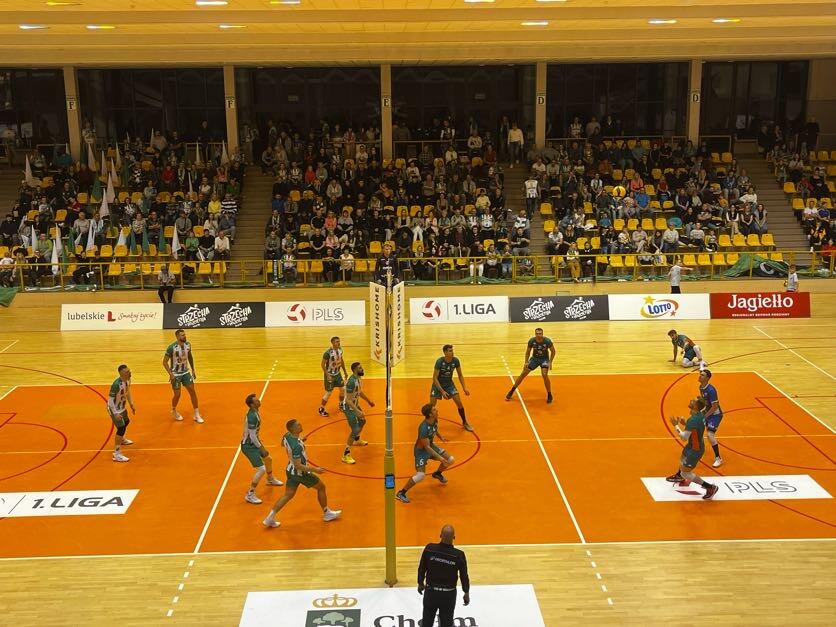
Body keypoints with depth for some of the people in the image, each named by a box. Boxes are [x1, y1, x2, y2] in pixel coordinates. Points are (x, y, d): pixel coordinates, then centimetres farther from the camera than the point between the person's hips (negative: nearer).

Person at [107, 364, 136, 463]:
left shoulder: (128, 380, -8)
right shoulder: (116, 384, -34)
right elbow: (110, 399, -28)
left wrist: (131, 404, 10)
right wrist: (115, 414, -31)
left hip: (122, 407, 9)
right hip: (114, 409, -9)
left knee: (126, 422, 29)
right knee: (121, 428, -13)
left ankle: (121, 439, 59)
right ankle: (116, 454, -8)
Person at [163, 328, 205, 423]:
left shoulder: (188, 345, -5)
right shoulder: (172, 347, -22)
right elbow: (165, 362, -16)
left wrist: (193, 369, 12)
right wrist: (170, 374, -24)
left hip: (186, 372, 5)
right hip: (175, 374, -5)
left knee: (192, 391, -1)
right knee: (177, 395, 1)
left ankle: (197, 415, 6)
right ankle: (174, 411, 32)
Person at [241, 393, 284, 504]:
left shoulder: (254, 412, 2)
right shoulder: (252, 416, -29)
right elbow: (252, 436, -25)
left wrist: (260, 444, 19)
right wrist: (262, 449, -15)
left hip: (253, 442, 10)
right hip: (248, 446, -10)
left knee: (268, 459, 29)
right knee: (261, 469, -13)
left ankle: (270, 479, 57)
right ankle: (250, 495, -2)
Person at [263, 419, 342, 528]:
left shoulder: (287, 436, -10)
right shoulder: (296, 446, -35)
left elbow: (283, 444, 15)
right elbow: (298, 465, -31)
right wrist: (314, 470, -28)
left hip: (291, 470, 7)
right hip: (300, 473, -7)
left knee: (288, 495, 18)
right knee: (321, 487, 14)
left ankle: (270, 518, 16)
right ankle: (327, 513, 29)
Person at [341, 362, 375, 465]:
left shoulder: (358, 378, -1)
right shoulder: (352, 381, -30)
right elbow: (348, 400, -31)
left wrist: (368, 401, 28)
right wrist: (358, 411, -36)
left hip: (355, 405, 10)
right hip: (349, 408, -10)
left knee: (362, 421, 31)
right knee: (355, 430, -12)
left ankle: (357, 440, 58)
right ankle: (346, 455, -5)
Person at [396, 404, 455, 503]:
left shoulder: (435, 420, -10)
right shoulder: (424, 427, -35)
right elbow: (426, 446, -30)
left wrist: (440, 436, 3)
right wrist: (440, 458, -32)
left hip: (431, 446, 8)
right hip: (421, 450, -8)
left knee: (451, 460, 8)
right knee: (420, 475, -23)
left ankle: (437, 474, 39)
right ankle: (401, 493, -5)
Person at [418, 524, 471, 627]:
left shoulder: (429, 549, -18)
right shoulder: (459, 555, -21)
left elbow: (421, 568, -5)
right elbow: (464, 576, -8)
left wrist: (420, 583, 14)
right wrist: (466, 593, 8)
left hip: (431, 591, 1)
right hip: (448, 594, -1)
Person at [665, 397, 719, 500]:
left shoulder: (693, 420, -34)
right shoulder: (701, 415, -7)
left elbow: (684, 437, -26)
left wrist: (676, 425, -16)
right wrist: (685, 423, -1)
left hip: (695, 450, -10)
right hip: (695, 444, 10)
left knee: (685, 473, -1)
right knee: (683, 458, 35)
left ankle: (710, 487, 5)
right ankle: (679, 476, 65)